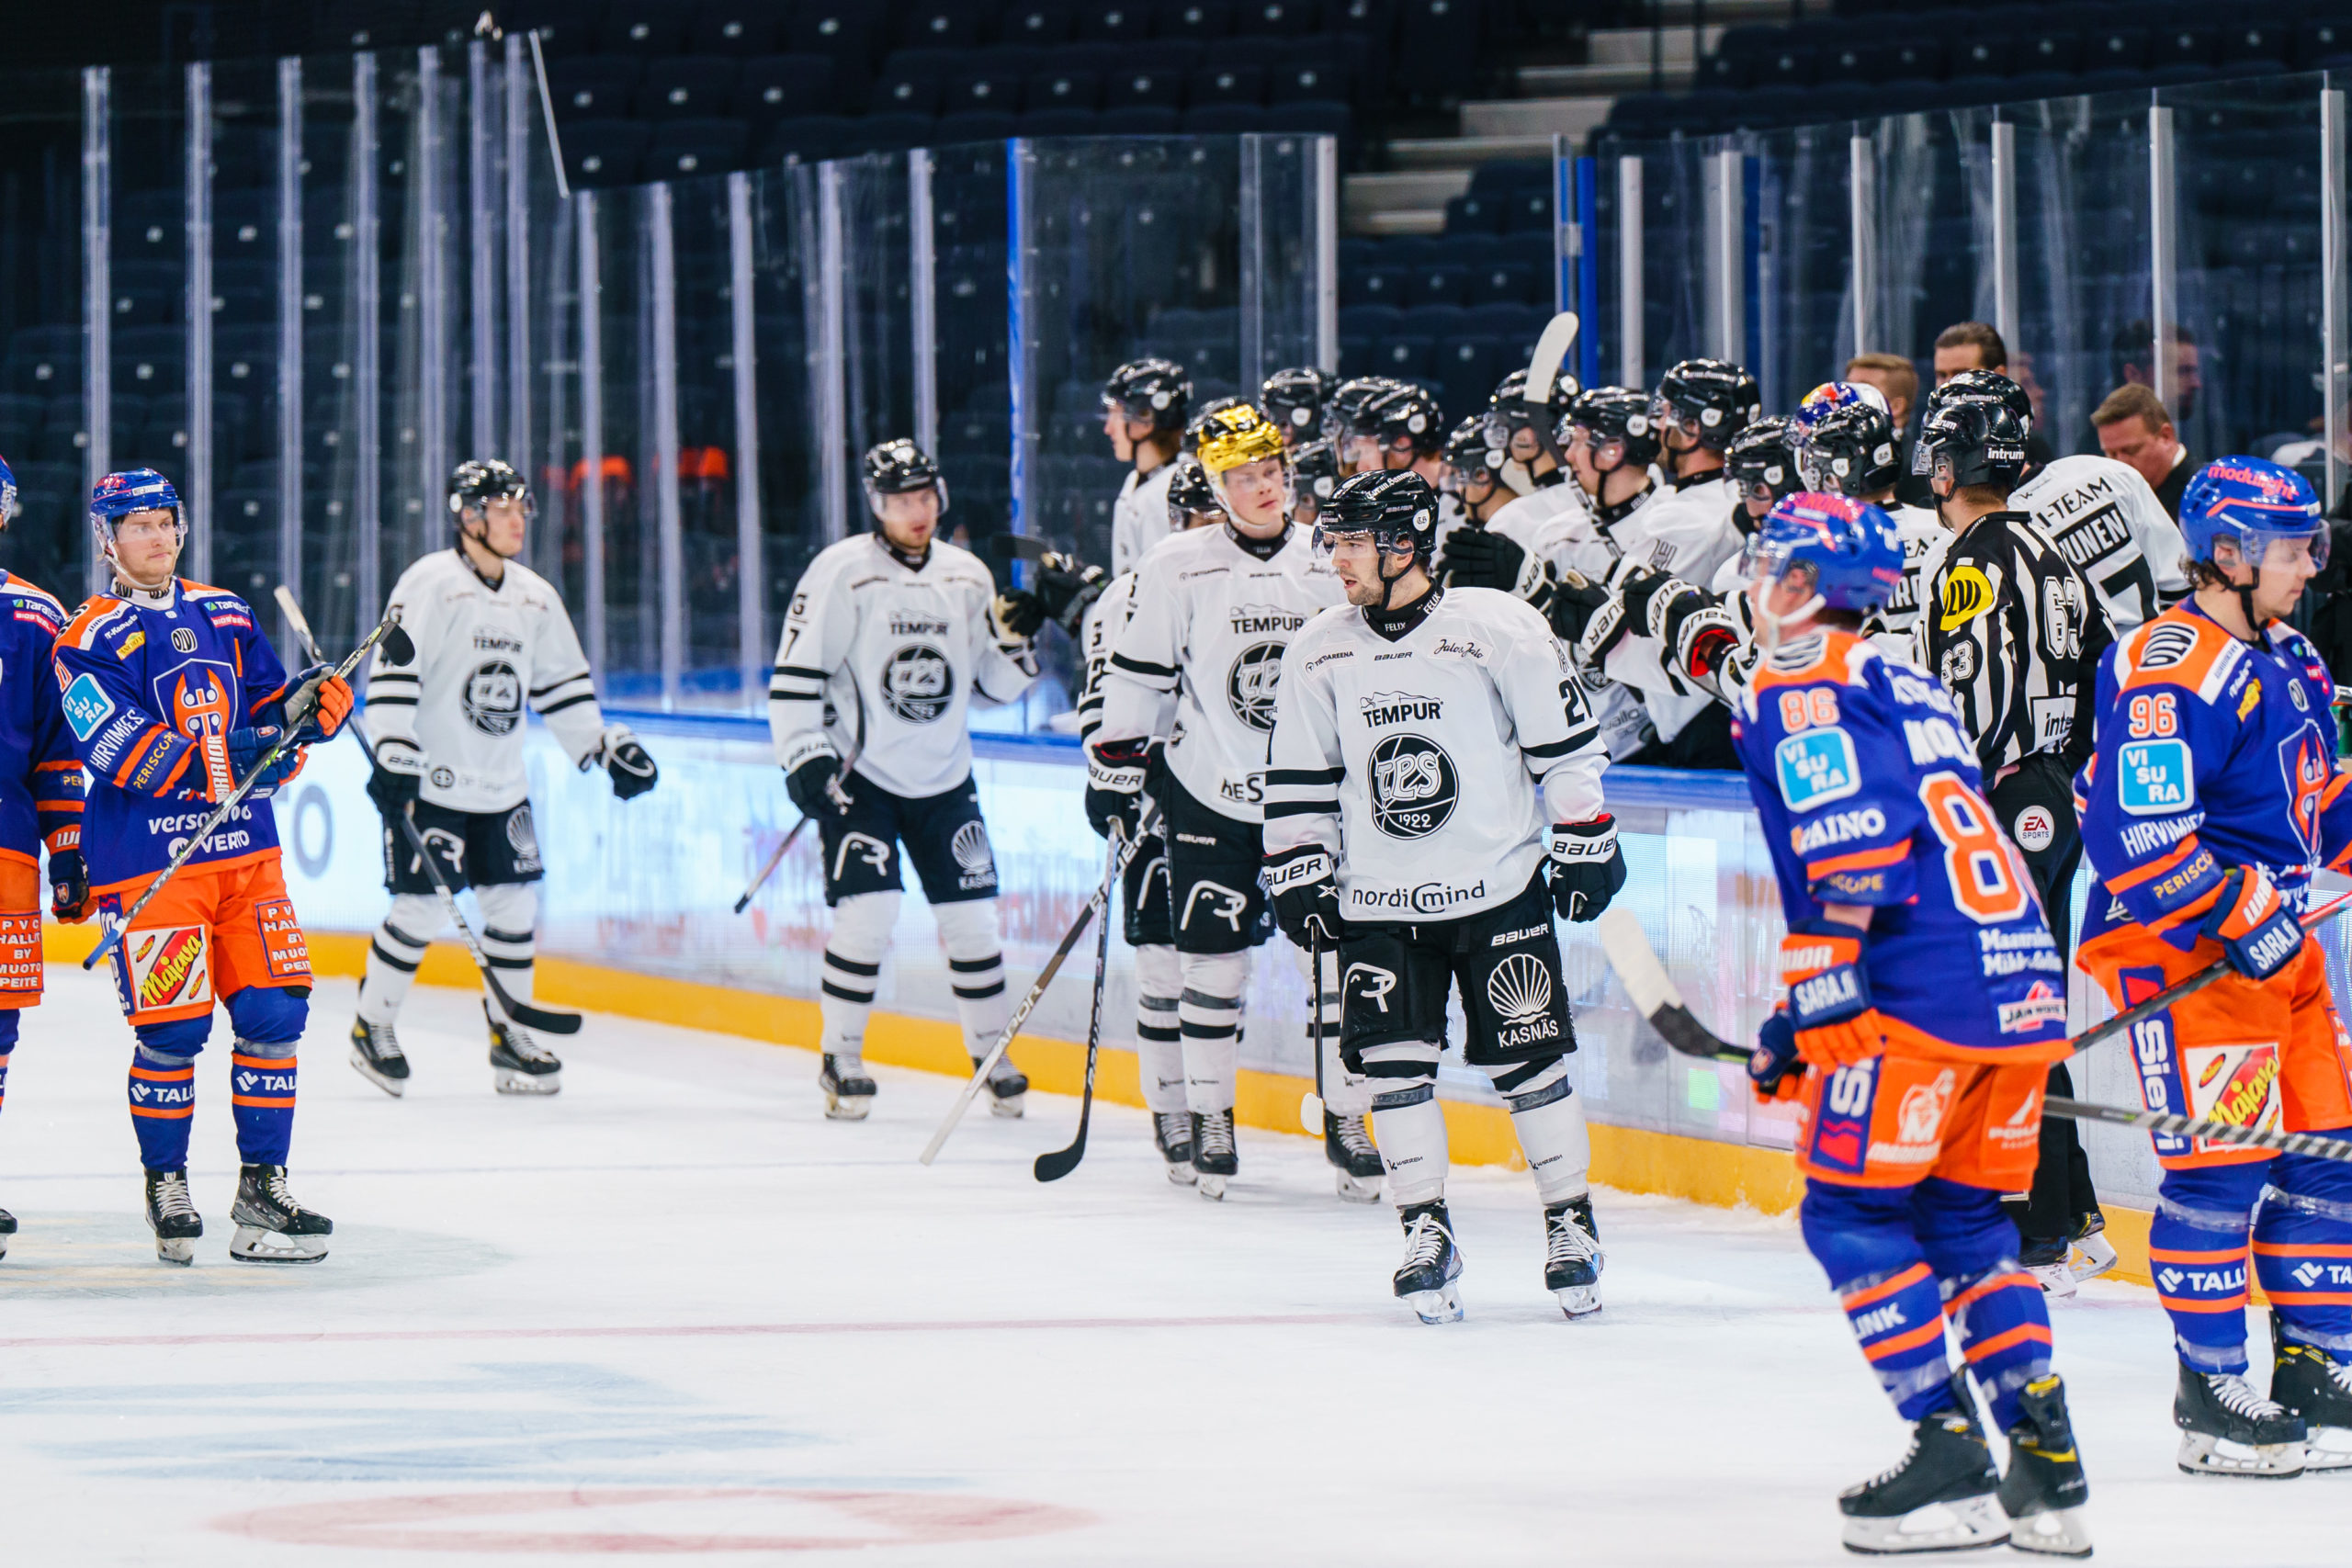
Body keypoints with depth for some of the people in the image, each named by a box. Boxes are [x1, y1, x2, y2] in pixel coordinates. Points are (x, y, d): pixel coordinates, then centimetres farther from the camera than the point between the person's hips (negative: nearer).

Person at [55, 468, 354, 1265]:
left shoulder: (224, 615, 15)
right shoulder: (91, 639, -4)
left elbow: (269, 707, 17)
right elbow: (117, 749, -15)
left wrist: (309, 704, -6)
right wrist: (216, 762, -25)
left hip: (244, 848, 5)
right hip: (148, 861, -5)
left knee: (273, 1011, 1)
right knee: (172, 1027, -7)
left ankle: (262, 1191, 8)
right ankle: (166, 1188, 11)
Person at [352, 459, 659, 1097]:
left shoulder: (536, 597, 11)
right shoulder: (430, 584, -11)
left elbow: (562, 685, 21)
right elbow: (393, 675, -17)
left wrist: (605, 748, 16)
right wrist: (393, 756, -23)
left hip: (501, 786, 7)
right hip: (431, 782, -7)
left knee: (516, 902, 4)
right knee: (421, 909, -6)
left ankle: (508, 1032, 17)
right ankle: (372, 1024, 12)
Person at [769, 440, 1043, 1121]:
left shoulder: (966, 576, 6)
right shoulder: (841, 573, -10)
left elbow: (993, 685, 13)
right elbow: (795, 675, -10)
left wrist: (1014, 638, -6)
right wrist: (806, 758, -17)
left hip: (943, 777, 5)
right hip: (859, 775, -5)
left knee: (971, 916, 4)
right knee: (868, 910, -15)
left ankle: (992, 1056, 18)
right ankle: (840, 1060, -2)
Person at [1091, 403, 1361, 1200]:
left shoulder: (1333, 561, 2)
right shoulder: (1177, 568, -4)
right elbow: (1136, 677, 2)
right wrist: (1115, 768, 0)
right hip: (1208, 797, -2)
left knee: (1338, 956, -1)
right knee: (1213, 958, 0)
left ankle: (1347, 1125, 9)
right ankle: (1209, 1123, 14)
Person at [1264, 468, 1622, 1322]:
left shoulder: (1500, 629, -9)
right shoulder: (1318, 652, 3)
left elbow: (1566, 743, -2)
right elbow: (1300, 779, 11)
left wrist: (1584, 845, -2)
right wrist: (1299, 875, 7)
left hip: (1499, 890, -3)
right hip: (1378, 903, 3)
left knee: (1528, 1060, -1)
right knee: (1395, 1066, -4)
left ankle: (1572, 1222, 11)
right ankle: (1426, 1234, 5)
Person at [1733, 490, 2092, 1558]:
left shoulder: (1797, 690, -3)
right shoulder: (1907, 685, 25)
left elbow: (1854, 849, -16)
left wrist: (1811, 1007, -13)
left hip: (1924, 992, -9)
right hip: (2022, 984, 9)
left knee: (1853, 1216, -1)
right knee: (1963, 1222, 15)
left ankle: (1950, 1465, -6)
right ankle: (2047, 1469, 7)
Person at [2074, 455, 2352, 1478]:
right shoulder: (2171, 674, -18)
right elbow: (2138, 838, -24)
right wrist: (2239, 915, -25)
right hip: (2180, 952, -9)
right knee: (2220, 1164, -9)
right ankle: (2212, 1392, 0)